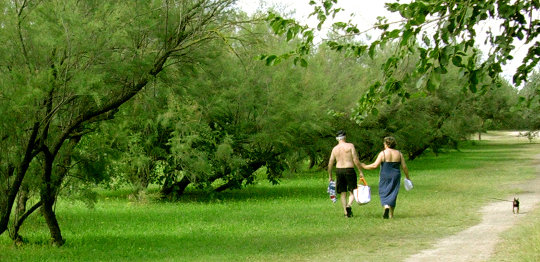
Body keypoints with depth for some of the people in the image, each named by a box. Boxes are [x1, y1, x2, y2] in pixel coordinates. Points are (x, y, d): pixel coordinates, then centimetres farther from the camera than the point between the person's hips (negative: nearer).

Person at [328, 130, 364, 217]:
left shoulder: (335, 149, 8)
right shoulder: (350, 146, -3)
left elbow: (330, 164, 8)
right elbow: (355, 160, -10)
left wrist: (330, 176, 18)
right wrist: (360, 172, -4)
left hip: (339, 170, 3)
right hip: (349, 170, -3)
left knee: (343, 193, 11)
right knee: (352, 192, 4)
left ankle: (345, 212, 6)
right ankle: (349, 205, -23)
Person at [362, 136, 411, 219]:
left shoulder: (383, 153, -8)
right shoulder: (399, 154, 3)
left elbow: (375, 165, -13)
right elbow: (404, 166, 3)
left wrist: (365, 166, 1)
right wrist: (407, 177, 15)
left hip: (385, 176, -3)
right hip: (396, 176, 3)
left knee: (384, 193, 6)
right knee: (393, 194, 11)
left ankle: (386, 206, -21)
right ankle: (391, 214, 11)